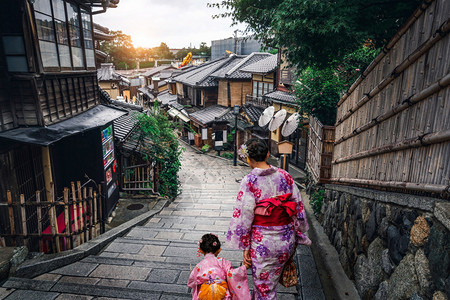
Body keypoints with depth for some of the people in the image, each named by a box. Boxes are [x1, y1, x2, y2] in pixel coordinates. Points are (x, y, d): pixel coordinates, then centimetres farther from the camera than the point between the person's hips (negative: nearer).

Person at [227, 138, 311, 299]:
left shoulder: (249, 181, -17)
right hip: (286, 240, 5)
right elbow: (298, 207, 2)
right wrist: (297, 237, 14)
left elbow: (244, 216, -15)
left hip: (263, 242, -5)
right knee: (270, 282, 28)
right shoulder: (285, 176, -3)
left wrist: (245, 247, -4)